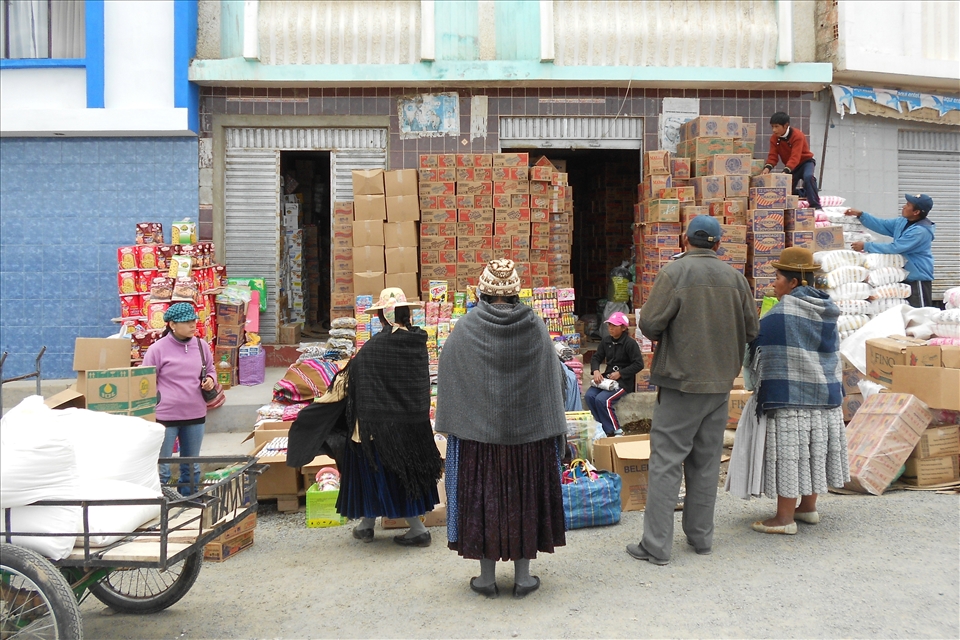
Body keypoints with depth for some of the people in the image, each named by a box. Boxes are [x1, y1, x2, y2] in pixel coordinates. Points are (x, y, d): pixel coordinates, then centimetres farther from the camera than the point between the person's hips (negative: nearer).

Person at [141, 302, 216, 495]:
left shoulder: (201, 345, 3)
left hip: (195, 415, 5)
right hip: (165, 416, -5)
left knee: (192, 467, 17)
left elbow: (210, 369, 19)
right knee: (161, 469, 3)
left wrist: (211, 379, -4)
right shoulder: (158, 349, -10)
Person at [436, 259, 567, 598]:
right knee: (525, 496, 11)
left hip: (478, 430, -1)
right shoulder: (535, 328, -4)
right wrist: (558, 431, 8)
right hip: (528, 430, 1)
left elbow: (448, 380, -4)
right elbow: (551, 381, 0)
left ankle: (487, 577, 18)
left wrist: (449, 425, 7)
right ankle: (522, 576, 19)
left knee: (483, 496, 9)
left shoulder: (465, 329, -8)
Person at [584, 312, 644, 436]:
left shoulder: (630, 343, -10)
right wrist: (595, 371, -7)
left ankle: (616, 431, -11)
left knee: (602, 400, -27)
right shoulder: (606, 340, 9)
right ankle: (602, 427, -6)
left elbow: (639, 364, -13)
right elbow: (596, 357, 14)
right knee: (589, 396, -19)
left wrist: (620, 373, -17)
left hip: (624, 381, -6)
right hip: (607, 377, 6)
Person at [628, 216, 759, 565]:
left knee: (666, 461, -1)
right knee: (706, 462, 14)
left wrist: (654, 322, 6)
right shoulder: (734, 277, 4)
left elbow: (650, 323, -16)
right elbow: (751, 330, 7)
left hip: (681, 380, -5)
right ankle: (701, 537, 23)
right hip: (720, 382, 5)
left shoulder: (674, 272, -11)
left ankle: (656, 545, 1)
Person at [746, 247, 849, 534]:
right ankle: (808, 507, 28)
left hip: (789, 395, -8)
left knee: (789, 452, -3)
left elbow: (757, 353, -9)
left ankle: (785, 518, 3)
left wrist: (758, 381, 9)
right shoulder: (827, 312, 8)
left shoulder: (780, 314, -15)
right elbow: (833, 353, 17)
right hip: (825, 393, 8)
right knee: (814, 449, 15)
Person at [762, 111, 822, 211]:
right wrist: (767, 167, -36)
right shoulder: (774, 138, -9)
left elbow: (795, 157, -37)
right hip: (791, 165, 7)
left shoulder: (797, 135, -27)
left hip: (805, 161, -7)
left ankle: (815, 205, -30)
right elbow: (773, 155, -14)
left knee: (808, 177, -33)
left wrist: (786, 171, -51)